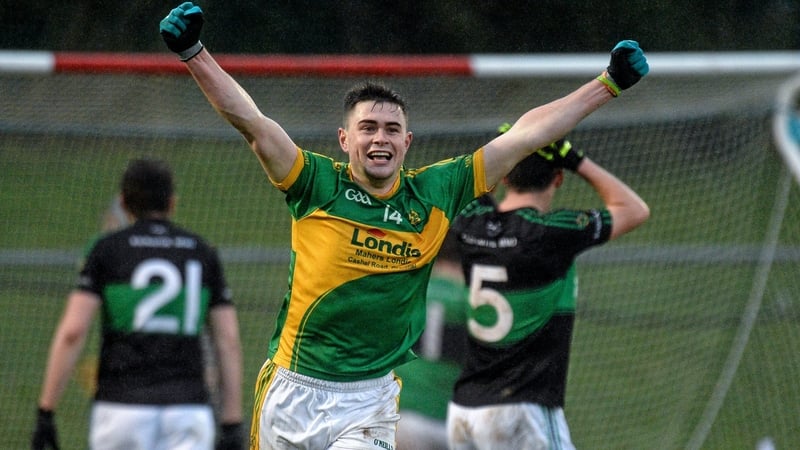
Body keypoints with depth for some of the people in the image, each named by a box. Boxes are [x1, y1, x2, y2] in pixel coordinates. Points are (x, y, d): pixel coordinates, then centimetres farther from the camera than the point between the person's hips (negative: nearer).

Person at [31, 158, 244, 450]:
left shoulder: (107, 249, 4)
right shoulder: (203, 253, 11)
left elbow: (72, 331, -6)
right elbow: (229, 342, 6)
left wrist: (45, 412, -4)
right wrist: (232, 426, 7)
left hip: (122, 406, -1)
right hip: (188, 409, 1)